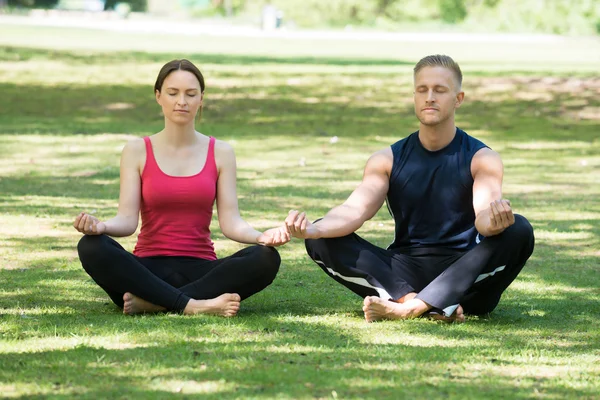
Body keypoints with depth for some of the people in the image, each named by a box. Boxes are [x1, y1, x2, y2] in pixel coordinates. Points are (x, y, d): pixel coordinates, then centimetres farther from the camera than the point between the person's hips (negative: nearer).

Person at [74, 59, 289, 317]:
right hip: (149, 271, -1)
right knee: (92, 247, -31)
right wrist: (100, 227, -27)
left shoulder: (220, 153, 9)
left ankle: (152, 303, -28)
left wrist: (261, 237, -21)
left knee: (266, 258, -28)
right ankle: (194, 305, -35)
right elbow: (127, 221, -4)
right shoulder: (137, 151, 6)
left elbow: (230, 222, 1)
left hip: (200, 271, 1)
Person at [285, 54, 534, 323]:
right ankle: (439, 307, -33)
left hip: (464, 276, -2)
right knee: (321, 241, -17)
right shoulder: (388, 160, 7)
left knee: (518, 232, -30)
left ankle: (410, 308, -36)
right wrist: (313, 230, -30)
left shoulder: (481, 159, 0)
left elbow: (484, 217, -19)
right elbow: (355, 210, -8)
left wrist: (494, 221, -45)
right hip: (404, 274, 2)